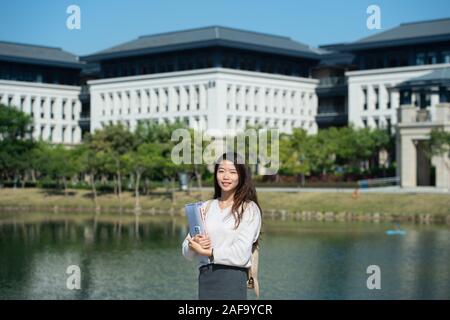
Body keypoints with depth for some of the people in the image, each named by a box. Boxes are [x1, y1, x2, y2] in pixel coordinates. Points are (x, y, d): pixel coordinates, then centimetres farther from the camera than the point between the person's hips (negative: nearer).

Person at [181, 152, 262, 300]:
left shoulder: (249, 209, 0)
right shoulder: (205, 207, 13)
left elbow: (241, 254, -11)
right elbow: (186, 251, 10)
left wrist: (207, 252, -8)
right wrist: (196, 244, -11)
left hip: (233, 278, -4)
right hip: (205, 278, 4)